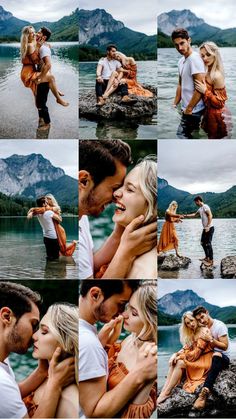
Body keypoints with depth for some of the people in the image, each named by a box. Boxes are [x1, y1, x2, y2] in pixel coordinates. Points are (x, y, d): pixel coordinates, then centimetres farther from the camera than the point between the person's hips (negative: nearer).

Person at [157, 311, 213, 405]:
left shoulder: (203, 332, -16)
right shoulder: (191, 333, 11)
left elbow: (196, 354, -19)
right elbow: (186, 348, 4)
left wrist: (180, 357, -13)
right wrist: (176, 355, -15)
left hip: (204, 359, -8)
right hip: (195, 357, 8)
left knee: (179, 363, -25)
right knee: (172, 360, -12)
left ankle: (166, 393, -22)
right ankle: (164, 389, -22)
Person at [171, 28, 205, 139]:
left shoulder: (194, 58, -17)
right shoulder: (181, 61, 13)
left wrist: (188, 109, -18)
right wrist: (174, 105, 17)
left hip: (193, 111, -10)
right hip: (186, 109, 10)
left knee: (180, 136, -9)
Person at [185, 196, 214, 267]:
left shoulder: (205, 207, -12)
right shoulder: (200, 209, 17)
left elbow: (210, 216, -20)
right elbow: (195, 214, 35)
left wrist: (208, 227, -24)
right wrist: (186, 215, 36)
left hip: (209, 228, -10)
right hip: (205, 229, 10)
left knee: (208, 243, -10)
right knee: (203, 242, 15)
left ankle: (211, 260, -7)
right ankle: (207, 257, 25)